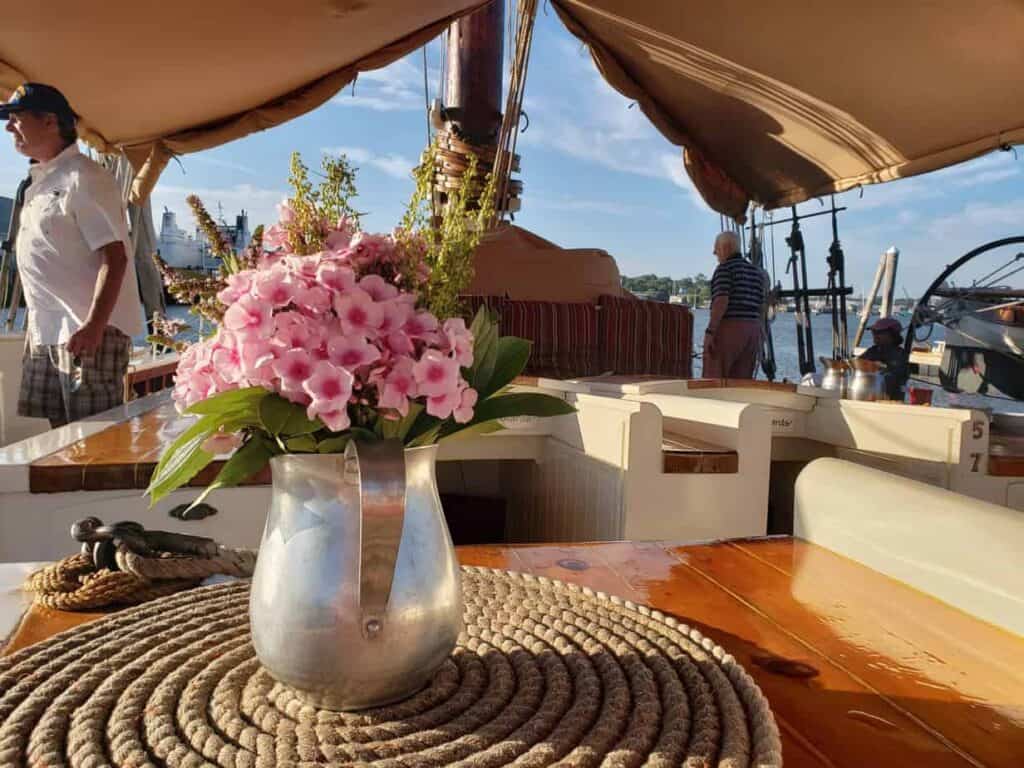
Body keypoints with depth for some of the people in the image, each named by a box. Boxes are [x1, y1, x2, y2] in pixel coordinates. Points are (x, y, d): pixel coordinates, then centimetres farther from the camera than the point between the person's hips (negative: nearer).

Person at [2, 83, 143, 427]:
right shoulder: (38, 184, 18)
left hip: (86, 332, -9)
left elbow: (114, 257, -18)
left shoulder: (84, 178, -10)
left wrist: (94, 327, -26)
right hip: (45, 334, 9)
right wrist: (35, 326, 20)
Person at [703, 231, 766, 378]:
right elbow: (760, 308, 14)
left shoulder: (724, 268, -8)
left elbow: (721, 302, -19)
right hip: (750, 330, 7)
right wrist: (758, 338, 18)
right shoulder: (756, 271, 15)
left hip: (727, 329, -7)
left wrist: (709, 332, -20)